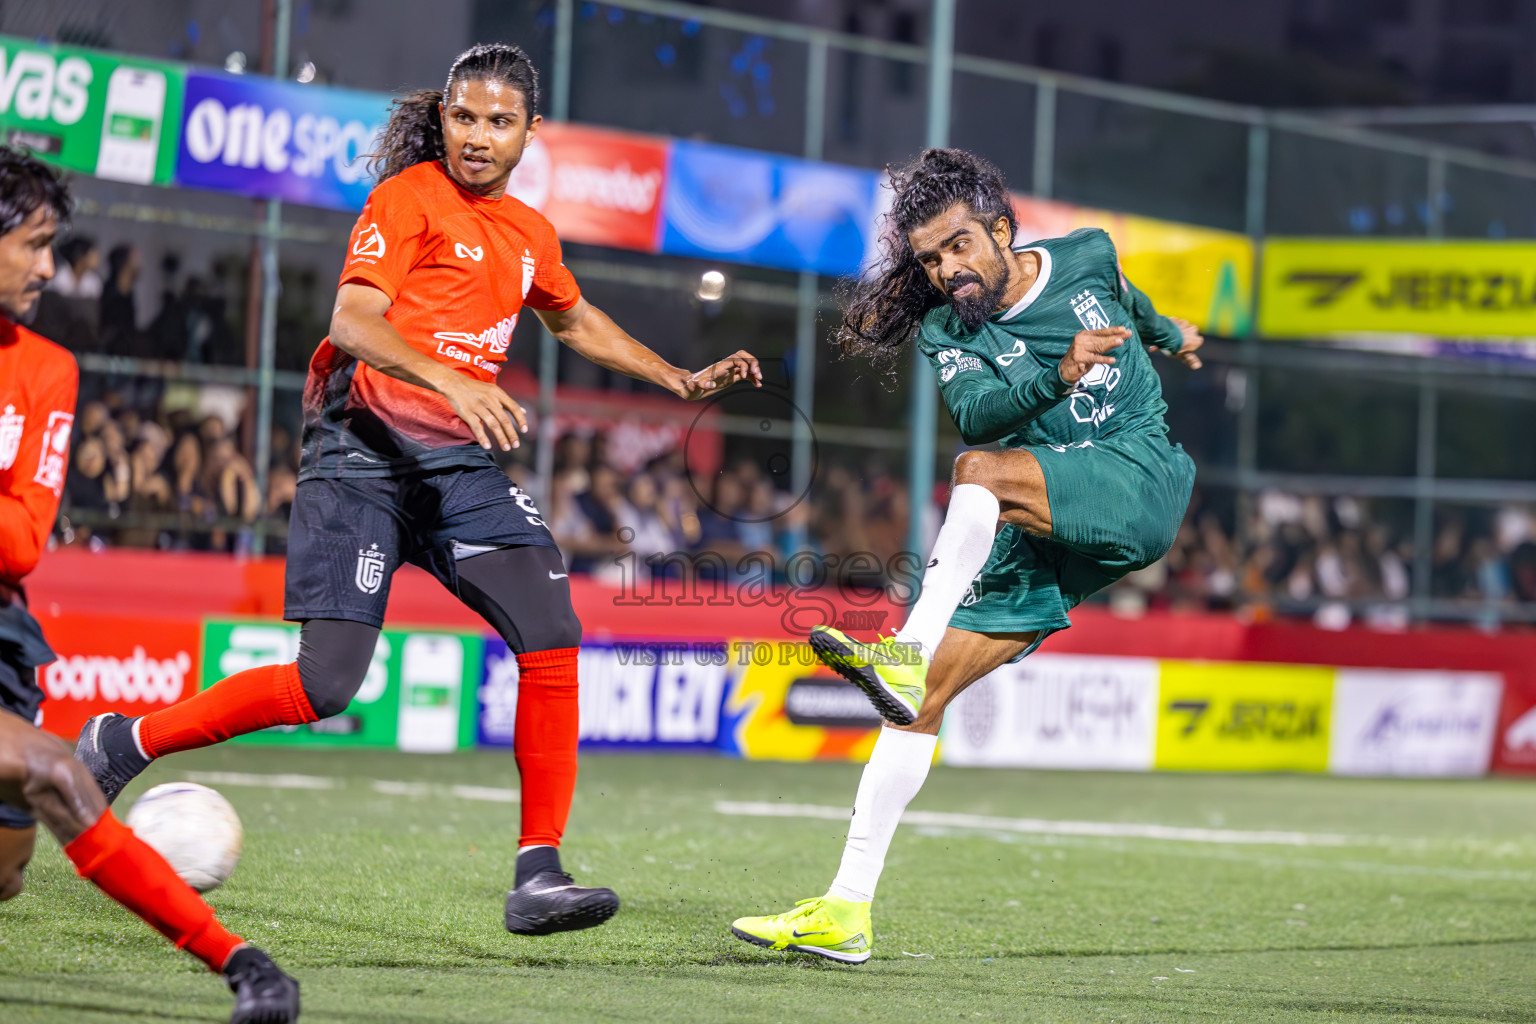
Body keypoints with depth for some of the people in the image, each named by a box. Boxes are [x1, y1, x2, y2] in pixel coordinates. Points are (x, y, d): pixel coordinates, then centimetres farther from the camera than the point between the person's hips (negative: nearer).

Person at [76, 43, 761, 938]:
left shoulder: (530, 235, 17)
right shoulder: (411, 197, -5)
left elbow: (577, 321, 38)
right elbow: (354, 323, -18)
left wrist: (682, 381, 34)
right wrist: (451, 380, -32)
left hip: (459, 460, 6)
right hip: (365, 450, -6)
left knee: (552, 633, -13)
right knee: (326, 683, -13)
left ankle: (539, 874, -10)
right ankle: (121, 744, 7)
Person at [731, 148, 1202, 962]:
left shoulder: (1086, 255, 4)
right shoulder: (945, 329, 1)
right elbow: (976, 410, -20)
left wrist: (1166, 332, 46)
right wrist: (1059, 374, -38)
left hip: (1143, 484, -3)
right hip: (1037, 539, 3)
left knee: (980, 472, -32)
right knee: (921, 698, -8)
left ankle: (906, 652, -45)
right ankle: (847, 911, -6)